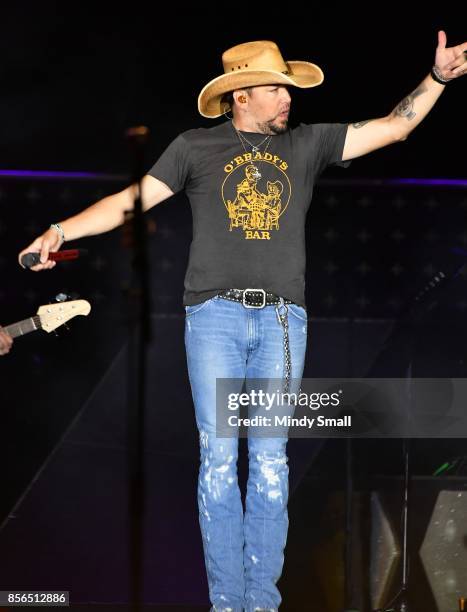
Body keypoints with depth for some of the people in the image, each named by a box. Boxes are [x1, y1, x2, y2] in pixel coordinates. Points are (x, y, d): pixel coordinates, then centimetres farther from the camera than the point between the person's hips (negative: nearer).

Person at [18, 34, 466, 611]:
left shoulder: (307, 144, 14)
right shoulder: (196, 147, 8)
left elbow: (392, 128, 13)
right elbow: (132, 198, 4)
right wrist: (61, 230, -8)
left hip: (281, 319, 2)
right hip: (215, 314, -2)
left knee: (270, 461, 0)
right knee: (219, 458, -4)